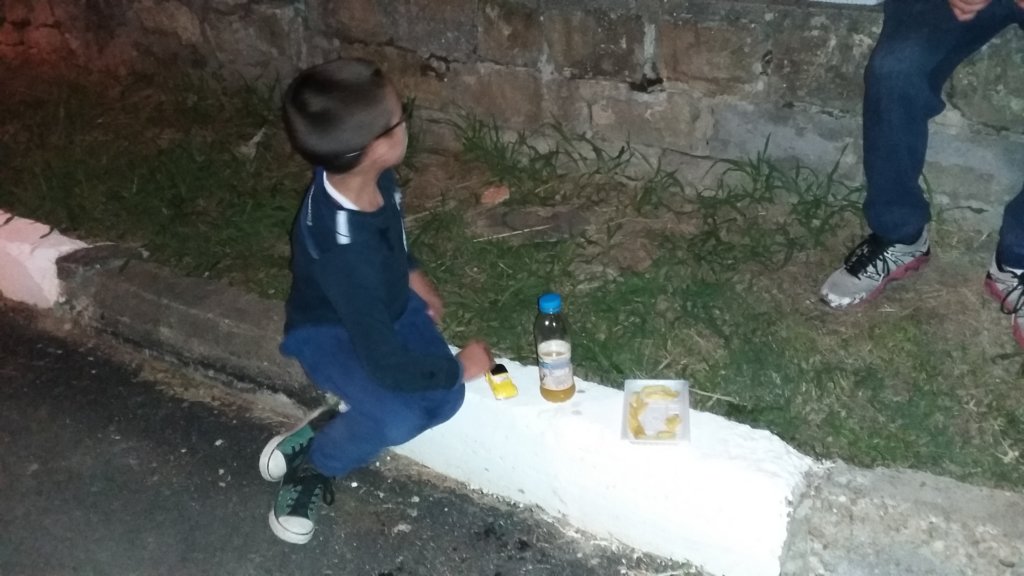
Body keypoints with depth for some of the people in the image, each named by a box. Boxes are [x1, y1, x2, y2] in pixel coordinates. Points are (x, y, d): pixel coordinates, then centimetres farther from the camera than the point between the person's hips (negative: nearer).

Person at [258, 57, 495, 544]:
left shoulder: (368, 174, -19)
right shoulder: (342, 251, -41)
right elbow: (387, 365, -33)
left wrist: (412, 274, 6)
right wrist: (459, 366, -18)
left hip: (388, 303, 7)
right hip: (331, 333, -7)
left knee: (443, 400, -10)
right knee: (398, 419, -28)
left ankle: (328, 427, 9)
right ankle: (309, 465, 2)